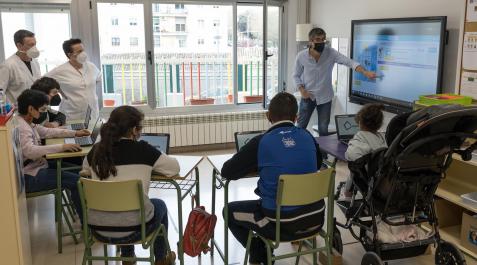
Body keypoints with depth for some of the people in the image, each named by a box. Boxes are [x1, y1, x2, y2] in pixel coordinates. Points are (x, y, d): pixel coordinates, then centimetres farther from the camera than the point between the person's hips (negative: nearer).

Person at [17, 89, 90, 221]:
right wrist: (61, 147, -40)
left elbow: (47, 132, 22)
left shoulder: (28, 123, 10)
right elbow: (30, 151, -37)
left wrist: (75, 133, 16)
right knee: (77, 181, -16)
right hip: (30, 177, -11)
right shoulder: (21, 127, -23)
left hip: (37, 165, 11)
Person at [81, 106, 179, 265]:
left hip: (98, 228, 4)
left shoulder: (97, 149, -1)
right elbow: (174, 168, -1)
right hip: (132, 229, -4)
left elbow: (86, 170, 20)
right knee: (160, 206, 28)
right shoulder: (142, 149, -13)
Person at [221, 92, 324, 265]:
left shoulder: (261, 142, -11)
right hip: (315, 219, 5)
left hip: (282, 224, -4)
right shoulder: (308, 137, 2)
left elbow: (227, 172, -3)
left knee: (230, 211, 19)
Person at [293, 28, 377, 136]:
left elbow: (349, 62, -23)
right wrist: (302, 90, -13)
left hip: (325, 97, 0)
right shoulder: (301, 56, -12)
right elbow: (296, 75, 1)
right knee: (300, 126, 7)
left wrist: (365, 72, -38)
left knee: (323, 129, 8)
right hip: (307, 96, 0)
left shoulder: (331, 53, -13)